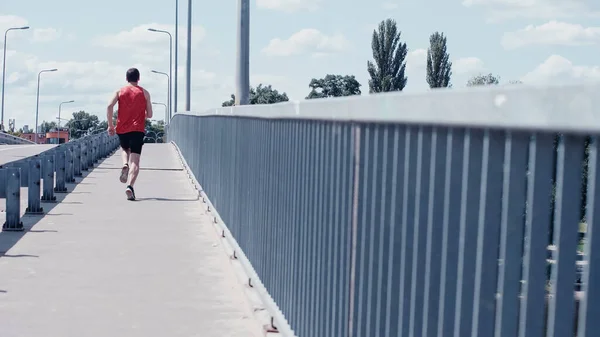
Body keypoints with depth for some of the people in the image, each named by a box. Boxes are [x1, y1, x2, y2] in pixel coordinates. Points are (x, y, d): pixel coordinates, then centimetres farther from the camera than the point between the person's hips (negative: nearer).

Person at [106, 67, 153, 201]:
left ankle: (125, 165, 0)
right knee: (135, 161, -6)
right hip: (137, 130, -2)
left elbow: (109, 106, -7)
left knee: (124, 148, 31)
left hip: (122, 129, 2)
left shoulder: (119, 91, 7)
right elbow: (149, 115, 7)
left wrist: (110, 125, -1)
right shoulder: (144, 93, 7)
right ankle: (130, 186, -26)